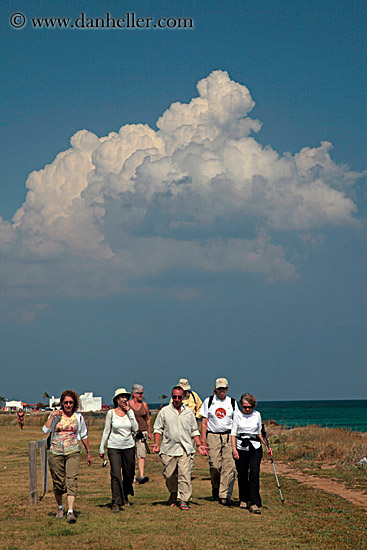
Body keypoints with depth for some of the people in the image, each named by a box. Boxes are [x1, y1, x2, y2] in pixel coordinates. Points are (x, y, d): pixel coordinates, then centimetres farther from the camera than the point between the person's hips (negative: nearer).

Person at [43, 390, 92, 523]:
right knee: (58, 483, 7)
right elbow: (46, 430, -13)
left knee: (71, 480, -15)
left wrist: (88, 452, 19)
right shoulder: (55, 415, 2)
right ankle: (60, 507, 32)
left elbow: (84, 436, 18)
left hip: (73, 453, 0)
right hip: (56, 453, 0)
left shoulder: (78, 417, 7)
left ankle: (70, 512, -20)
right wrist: (52, 416, -18)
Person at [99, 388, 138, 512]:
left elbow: (135, 428, -5)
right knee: (116, 475, -12)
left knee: (129, 474, 10)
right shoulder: (111, 413, -2)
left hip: (129, 447, 3)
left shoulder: (130, 412, 4)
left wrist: (129, 412, -9)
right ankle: (116, 503, -8)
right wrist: (101, 448, 3)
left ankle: (125, 496, 35)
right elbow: (106, 431, 3)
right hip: (114, 447, -3)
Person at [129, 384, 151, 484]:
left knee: (142, 455, -11)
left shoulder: (144, 404, 7)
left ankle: (141, 476, -18)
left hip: (142, 432, 1)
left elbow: (148, 419, 15)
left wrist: (149, 432, 15)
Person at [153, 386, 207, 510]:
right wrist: (157, 444, -4)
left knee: (185, 474, -9)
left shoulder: (189, 412, 13)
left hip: (185, 449, 0)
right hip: (168, 448, 0)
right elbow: (158, 429, 9)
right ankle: (173, 493, 31)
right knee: (169, 474, 4)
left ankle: (183, 500, -4)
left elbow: (194, 431, 18)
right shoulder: (164, 411, 8)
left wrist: (199, 445, 8)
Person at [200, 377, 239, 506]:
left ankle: (225, 496, -7)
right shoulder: (209, 401, 6)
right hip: (213, 436, -1)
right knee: (215, 465, -8)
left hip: (229, 436, 1)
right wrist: (203, 440, -2)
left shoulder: (232, 402, 8)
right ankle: (215, 488, 21)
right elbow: (204, 422, 6)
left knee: (228, 465, -10)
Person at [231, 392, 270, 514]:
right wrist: (234, 449, -10)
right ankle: (243, 500, 29)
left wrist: (266, 445, 6)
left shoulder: (257, 415, 4)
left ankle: (254, 504, -13)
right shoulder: (238, 415, 0)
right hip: (241, 448, 0)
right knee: (242, 475, 8)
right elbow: (233, 433, 0)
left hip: (255, 448, 0)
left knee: (254, 474, -12)